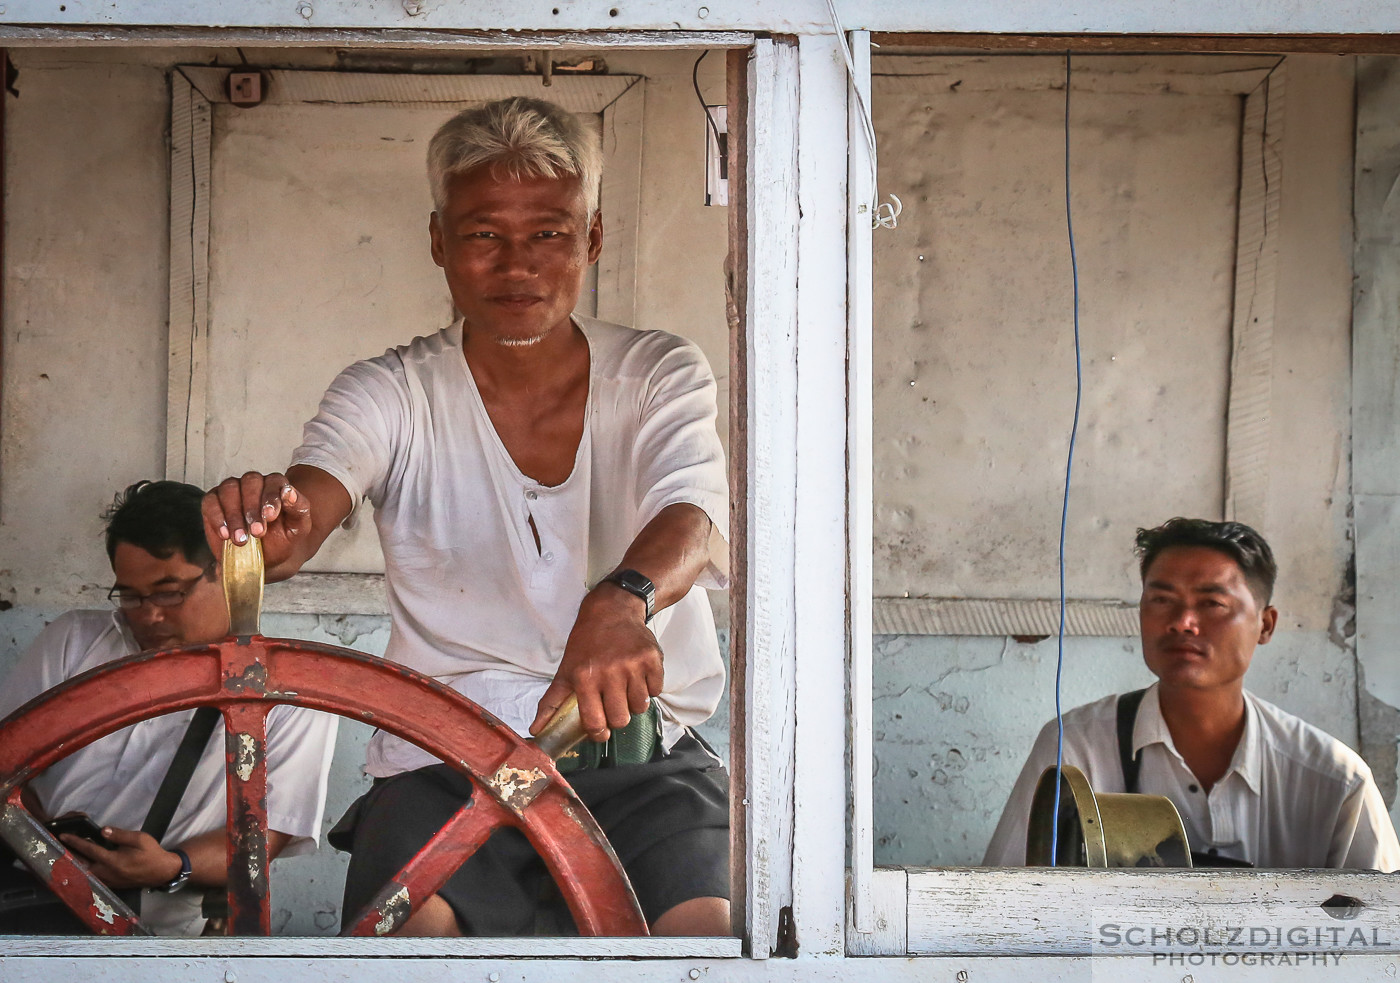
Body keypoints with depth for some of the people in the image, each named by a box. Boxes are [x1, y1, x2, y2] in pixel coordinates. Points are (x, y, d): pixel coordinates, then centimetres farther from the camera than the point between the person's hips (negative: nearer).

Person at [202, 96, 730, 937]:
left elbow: (691, 516, -15)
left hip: (644, 756, 1)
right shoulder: (392, 394, 5)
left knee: (711, 928, -26)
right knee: (407, 925, -29)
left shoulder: (660, 375, 5)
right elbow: (314, 499, -15)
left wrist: (621, 599, -40)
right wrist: (274, 527, -42)